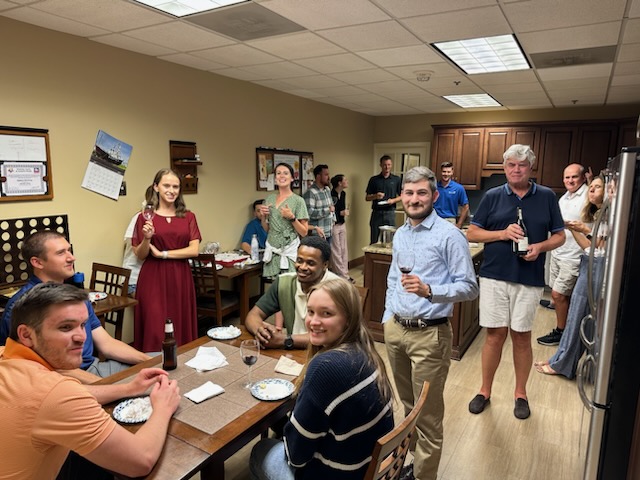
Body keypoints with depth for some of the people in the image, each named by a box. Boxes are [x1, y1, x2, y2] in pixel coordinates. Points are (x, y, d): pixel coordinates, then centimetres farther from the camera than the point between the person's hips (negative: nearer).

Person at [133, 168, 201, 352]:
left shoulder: (188, 216, 7)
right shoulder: (146, 217, 3)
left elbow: (194, 250, -2)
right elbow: (140, 255, 3)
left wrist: (162, 254, -8)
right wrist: (147, 238, -16)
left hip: (180, 279, 2)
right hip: (153, 279, -2)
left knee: (181, 329, 5)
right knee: (155, 331, -3)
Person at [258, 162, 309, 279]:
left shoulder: (298, 200, -5)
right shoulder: (270, 199, 8)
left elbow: (304, 232, -6)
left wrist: (291, 217, -18)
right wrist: (262, 216, -1)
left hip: (289, 251, -4)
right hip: (271, 251, 4)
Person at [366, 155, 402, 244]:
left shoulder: (396, 179, 6)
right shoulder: (373, 180, 6)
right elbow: (367, 198, 7)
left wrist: (393, 200, -11)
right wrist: (375, 196, -14)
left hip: (390, 212, 0)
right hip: (376, 213, 0)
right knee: (374, 241, 2)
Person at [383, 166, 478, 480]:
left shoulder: (449, 235, -12)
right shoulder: (399, 234, 10)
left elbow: (469, 288, -14)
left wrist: (429, 291, -29)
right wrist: (388, 319, 14)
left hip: (429, 335, -6)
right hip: (395, 330, 7)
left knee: (428, 414, 6)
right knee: (408, 406, 21)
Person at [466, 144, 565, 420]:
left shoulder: (547, 197, 5)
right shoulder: (492, 196, 3)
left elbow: (559, 236, 8)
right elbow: (472, 234, 2)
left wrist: (540, 246, -13)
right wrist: (502, 234, -14)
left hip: (529, 279, 1)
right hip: (494, 276, 0)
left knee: (522, 336, 9)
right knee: (495, 335, 5)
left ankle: (520, 394, 27)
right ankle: (485, 391, 21)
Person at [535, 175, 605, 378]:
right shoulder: (593, 214, 16)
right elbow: (589, 247, 10)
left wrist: (586, 230, -18)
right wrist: (573, 229, 3)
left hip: (598, 270, -8)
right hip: (587, 267, 8)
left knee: (578, 317, -1)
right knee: (577, 316, 11)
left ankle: (562, 364, 10)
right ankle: (562, 360, 20)